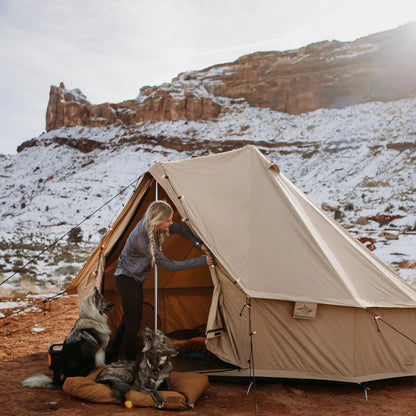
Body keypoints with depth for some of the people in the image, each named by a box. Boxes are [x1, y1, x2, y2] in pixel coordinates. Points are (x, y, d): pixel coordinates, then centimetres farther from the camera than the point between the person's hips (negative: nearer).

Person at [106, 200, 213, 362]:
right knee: (133, 322, -5)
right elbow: (168, 265, -28)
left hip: (134, 278, 9)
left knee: (130, 319, 18)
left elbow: (181, 229, 4)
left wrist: (199, 245, -8)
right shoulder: (143, 240, -34)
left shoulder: (149, 223, -10)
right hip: (127, 279, -9)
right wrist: (201, 261, -26)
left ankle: (111, 356, 32)